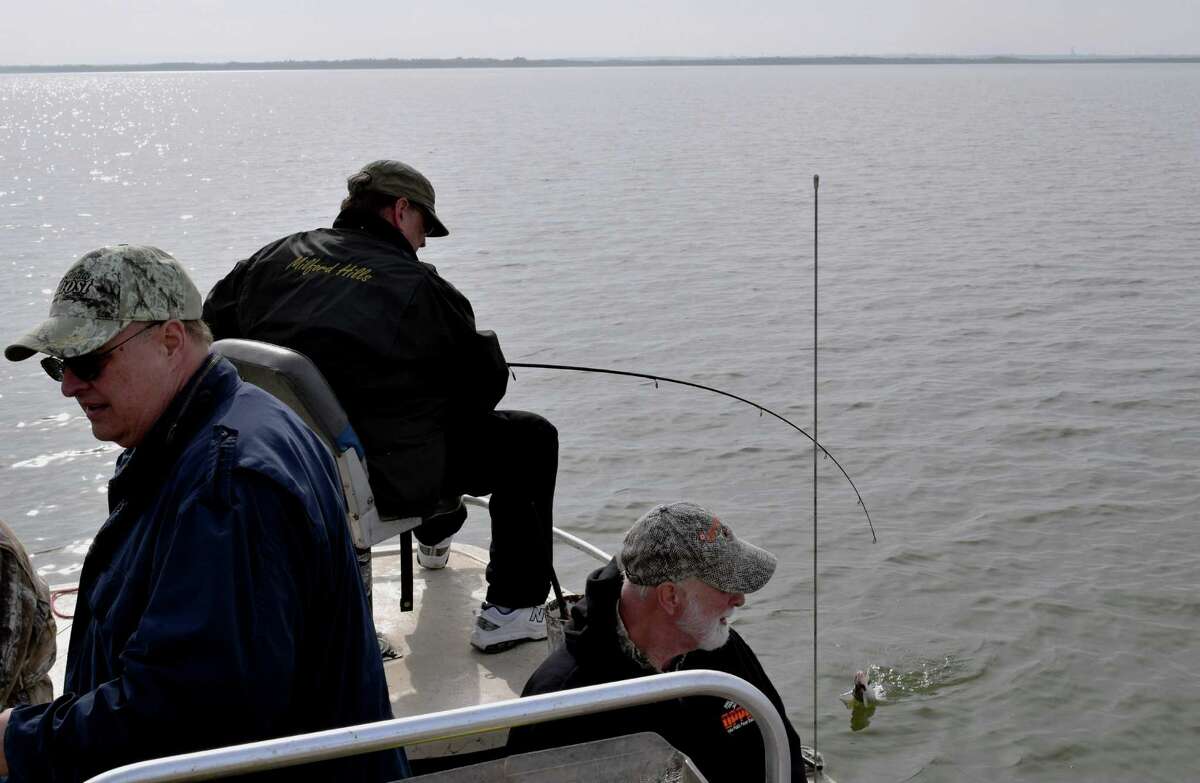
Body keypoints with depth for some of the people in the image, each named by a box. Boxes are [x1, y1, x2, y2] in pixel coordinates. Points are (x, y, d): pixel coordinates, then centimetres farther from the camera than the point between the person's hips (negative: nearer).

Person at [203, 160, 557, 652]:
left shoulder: (272, 259, 4)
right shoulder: (416, 285, -11)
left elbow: (210, 330, 18)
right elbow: (486, 382, -3)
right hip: (383, 482, -7)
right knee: (531, 439, 10)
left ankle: (437, 531, 62)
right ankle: (512, 609, 9)